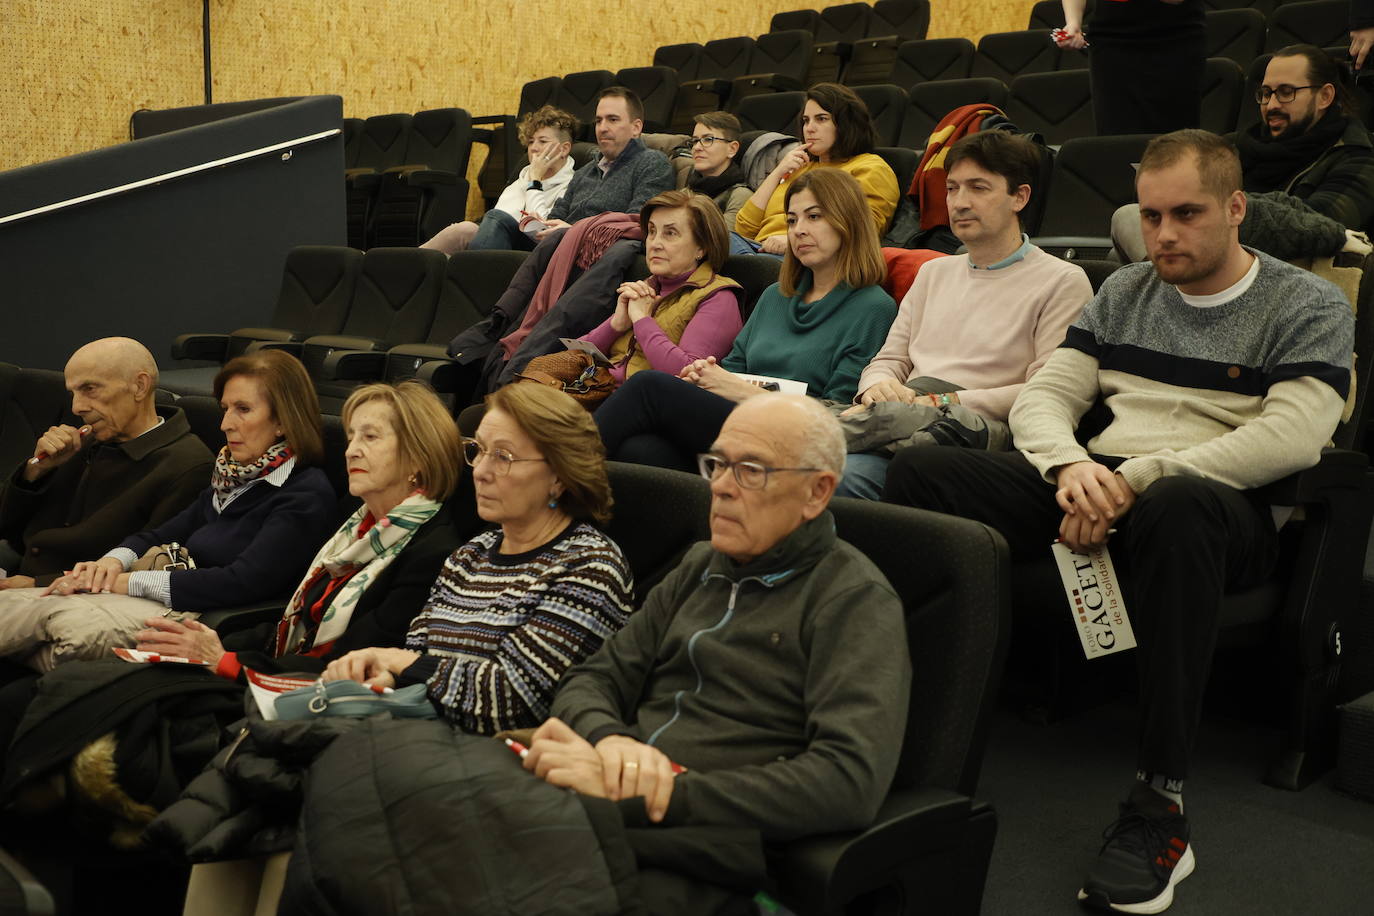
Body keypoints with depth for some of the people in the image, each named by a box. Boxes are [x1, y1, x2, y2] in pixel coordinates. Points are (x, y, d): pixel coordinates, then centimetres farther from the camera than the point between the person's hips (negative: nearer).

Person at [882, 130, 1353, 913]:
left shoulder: (1310, 307, 4)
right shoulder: (1123, 293, 19)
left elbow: (1291, 436, -13)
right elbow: (1042, 398, 12)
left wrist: (1136, 478, -21)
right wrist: (1072, 466, -13)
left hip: (1226, 503, -4)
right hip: (1098, 488, 5)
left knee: (1176, 506, -43)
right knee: (919, 469, -15)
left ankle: (1162, 807, -36)